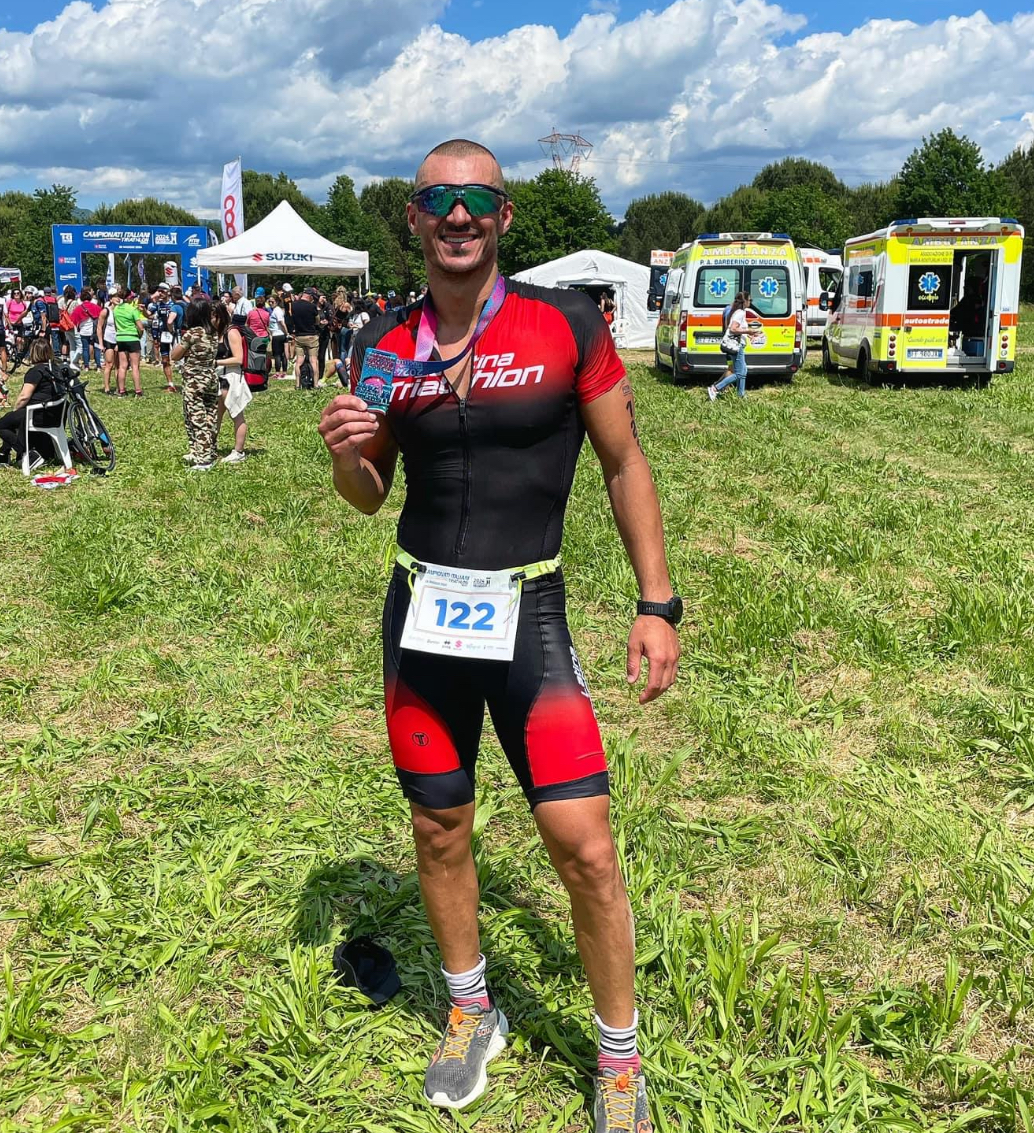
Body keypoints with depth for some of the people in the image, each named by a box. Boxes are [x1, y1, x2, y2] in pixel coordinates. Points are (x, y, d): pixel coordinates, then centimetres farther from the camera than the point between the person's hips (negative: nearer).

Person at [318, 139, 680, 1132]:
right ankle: (471, 1011, 39)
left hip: (529, 614, -3)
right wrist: (345, 454, -11)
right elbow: (369, 497, 12)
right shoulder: (384, 344, 4)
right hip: (420, 609, 3)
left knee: (584, 848, -8)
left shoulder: (566, 325, -5)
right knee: (438, 830, 14)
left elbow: (625, 465, 0)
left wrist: (657, 604, -5)